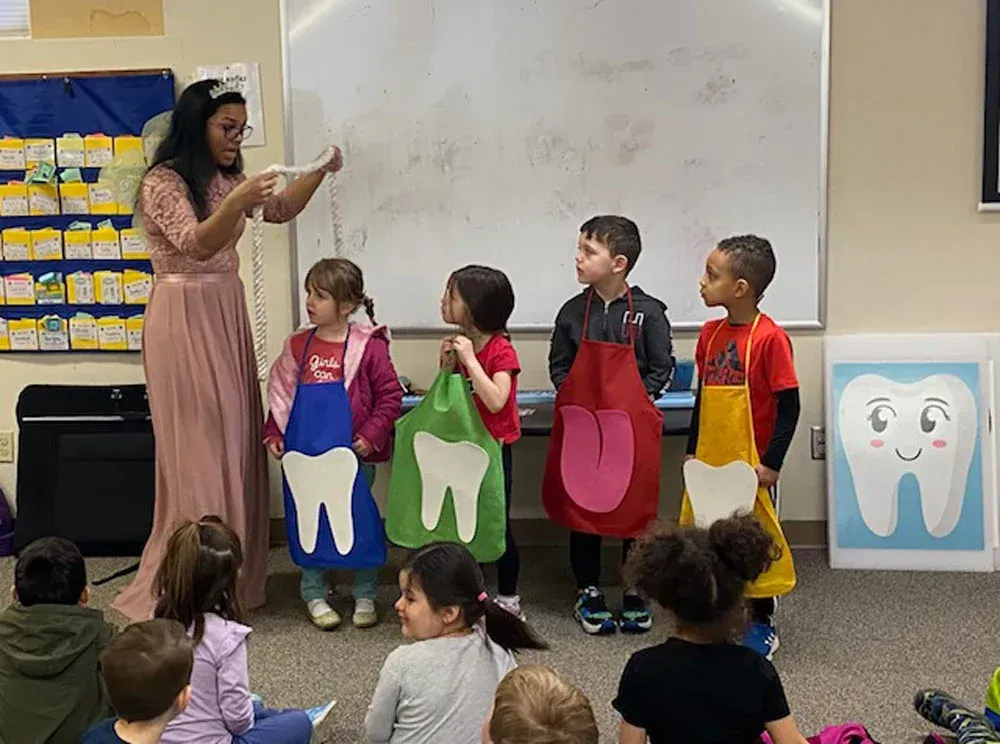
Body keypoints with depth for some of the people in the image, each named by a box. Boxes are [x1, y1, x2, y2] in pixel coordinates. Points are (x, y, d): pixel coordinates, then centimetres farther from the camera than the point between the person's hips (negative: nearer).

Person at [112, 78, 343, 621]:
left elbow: (282, 209, 23)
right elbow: (195, 244, -23)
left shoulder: (227, 179, 13)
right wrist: (236, 204, -39)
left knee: (235, 437, 7)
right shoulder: (163, 181, -10)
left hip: (227, 315, 8)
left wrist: (320, 172, 10)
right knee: (197, 445, -6)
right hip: (183, 319, -8)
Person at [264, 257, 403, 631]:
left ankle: (365, 595, 23)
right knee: (307, 520, 11)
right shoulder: (298, 345, 4)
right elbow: (281, 393, 11)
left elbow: (390, 395, -7)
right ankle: (314, 593, 27)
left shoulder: (369, 346, -9)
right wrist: (273, 433, 3)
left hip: (353, 454, -3)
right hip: (305, 453, 4)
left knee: (360, 519, 8)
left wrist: (371, 435, -12)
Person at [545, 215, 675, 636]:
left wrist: (634, 404, -8)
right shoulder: (573, 311, 2)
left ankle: (635, 593, 23)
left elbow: (662, 367, -1)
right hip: (581, 424, 2)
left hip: (633, 426, -2)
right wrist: (575, 402, -3)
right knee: (580, 503, 8)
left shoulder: (647, 312, -6)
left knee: (635, 505, 7)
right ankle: (588, 592, 23)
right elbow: (558, 364, 10)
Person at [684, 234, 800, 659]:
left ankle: (762, 625, 25)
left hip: (750, 464, -6)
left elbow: (789, 406, -12)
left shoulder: (770, 338, -14)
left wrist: (771, 463, -14)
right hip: (709, 461, 6)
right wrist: (692, 450, 14)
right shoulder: (710, 333, 4)